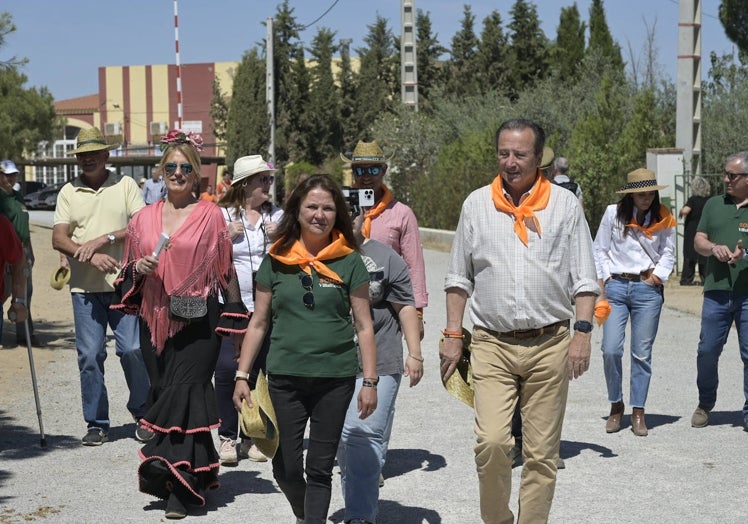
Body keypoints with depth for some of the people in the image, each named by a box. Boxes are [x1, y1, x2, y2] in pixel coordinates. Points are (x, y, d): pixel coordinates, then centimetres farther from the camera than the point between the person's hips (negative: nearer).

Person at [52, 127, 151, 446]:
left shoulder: (125, 185, 6)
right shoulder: (68, 192, 10)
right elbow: (58, 239, 2)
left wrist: (105, 239, -14)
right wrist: (91, 255, -14)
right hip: (85, 288, 2)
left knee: (133, 349, -5)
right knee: (89, 356, 2)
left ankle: (143, 414, 13)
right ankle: (96, 423, 12)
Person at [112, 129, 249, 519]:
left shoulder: (211, 216, 0)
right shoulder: (144, 218, 10)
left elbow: (226, 270, 4)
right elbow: (129, 272, 19)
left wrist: (234, 319, 2)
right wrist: (138, 268, -4)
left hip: (199, 321, -4)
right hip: (155, 321, 4)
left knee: (184, 395, -10)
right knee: (164, 394, 5)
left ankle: (179, 488, -5)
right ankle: (192, 476, 19)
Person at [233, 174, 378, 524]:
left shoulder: (349, 262, 1)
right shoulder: (276, 261, 4)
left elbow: (364, 326, 2)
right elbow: (258, 324, 8)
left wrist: (370, 381, -3)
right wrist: (242, 376, 3)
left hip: (335, 379, -1)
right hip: (284, 377, 1)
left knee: (320, 469, 4)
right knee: (285, 468, 5)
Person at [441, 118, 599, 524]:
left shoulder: (565, 204, 5)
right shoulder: (476, 204, 8)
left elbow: (584, 279, 5)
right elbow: (459, 278, 13)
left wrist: (582, 333, -5)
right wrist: (452, 335, 7)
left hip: (549, 343, 0)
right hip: (491, 343, 0)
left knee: (541, 452, 3)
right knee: (491, 442, -12)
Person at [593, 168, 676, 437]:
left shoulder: (663, 219, 4)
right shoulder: (613, 213, 1)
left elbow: (668, 253, 10)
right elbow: (600, 250, 5)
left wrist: (656, 277, -3)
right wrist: (602, 283, 0)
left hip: (648, 289, 0)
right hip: (615, 286, 0)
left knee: (642, 354, 1)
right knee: (611, 350, -8)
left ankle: (638, 412, 11)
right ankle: (616, 406, 11)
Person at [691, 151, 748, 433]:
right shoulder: (714, 205, 14)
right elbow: (699, 241, 13)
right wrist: (714, 248, -8)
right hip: (717, 290, 3)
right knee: (707, 350, 5)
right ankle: (705, 403, 24)